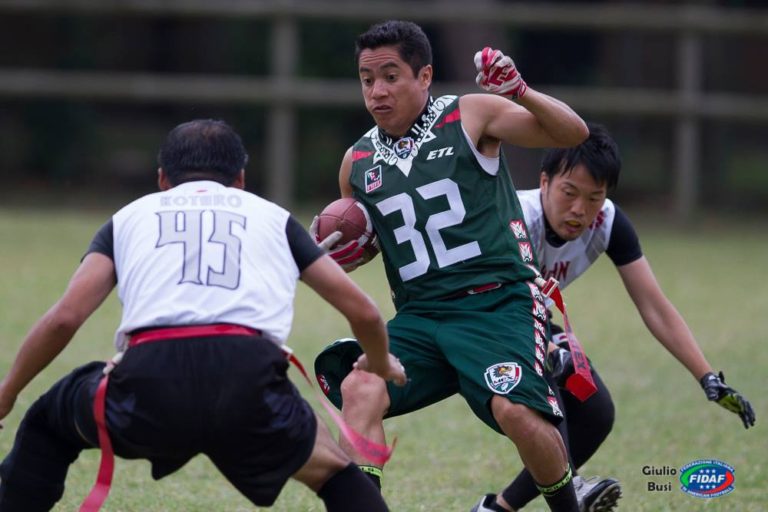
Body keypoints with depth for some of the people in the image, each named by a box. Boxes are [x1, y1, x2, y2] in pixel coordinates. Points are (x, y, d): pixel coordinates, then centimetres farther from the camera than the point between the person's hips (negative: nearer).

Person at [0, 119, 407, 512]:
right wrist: (379, 364, 49)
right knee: (334, 473, 26)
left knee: (47, 425, 31)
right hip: (249, 387, 0)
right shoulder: (272, 217, 28)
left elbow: (64, 317, 14)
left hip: (150, 383, 0)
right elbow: (362, 311, 27)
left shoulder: (130, 216, 27)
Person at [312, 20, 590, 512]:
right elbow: (360, 245, 29)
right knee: (359, 389, -22)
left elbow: (572, 134, -3)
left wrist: (520, 94, -21)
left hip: (498, 304, -4)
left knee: (514, 409, -26)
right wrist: (338, 255, 4)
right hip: (420, 318, 4)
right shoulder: (358, 164, 12)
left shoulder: (470, 116, 0)